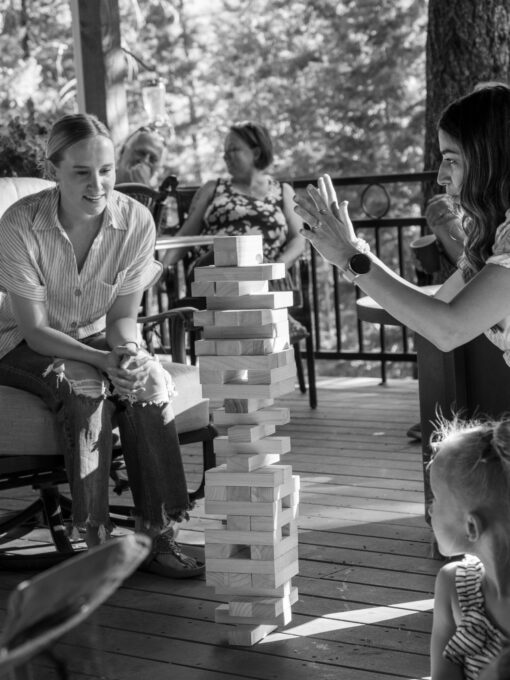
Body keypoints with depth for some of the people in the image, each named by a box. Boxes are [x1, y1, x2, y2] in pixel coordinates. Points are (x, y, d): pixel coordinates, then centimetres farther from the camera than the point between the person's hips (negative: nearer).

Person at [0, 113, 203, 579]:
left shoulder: (136, 221, -15)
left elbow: (123, 316, -6)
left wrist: (126, 350, -29)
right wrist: (102, 360, -34)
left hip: (97, 338, 3)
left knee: (149, 382, -27)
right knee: (84, 387, -33)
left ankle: (157, 535, -21)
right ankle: (97, 538, -24)